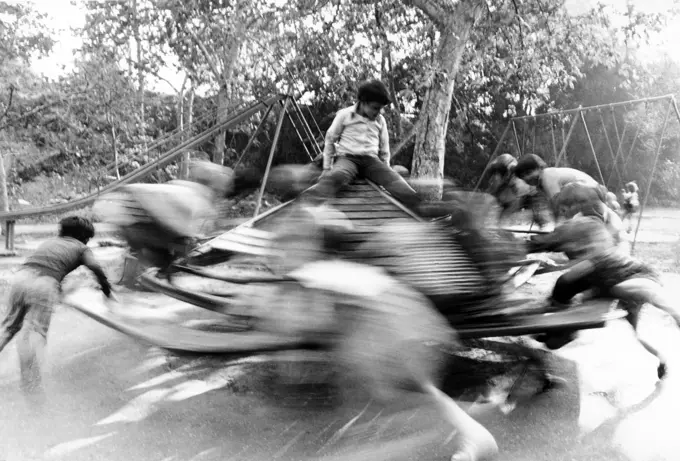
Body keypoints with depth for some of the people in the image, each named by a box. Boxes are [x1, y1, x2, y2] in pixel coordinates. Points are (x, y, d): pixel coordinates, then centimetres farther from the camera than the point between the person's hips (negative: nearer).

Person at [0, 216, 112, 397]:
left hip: (21, 275, 5)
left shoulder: (51, 241, 32)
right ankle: (31, 385, -1)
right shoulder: (81, 248, 17)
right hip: (44, 284, -5)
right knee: (35, 332, -2)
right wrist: (106, 287, 13)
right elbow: (95, 267, -1)